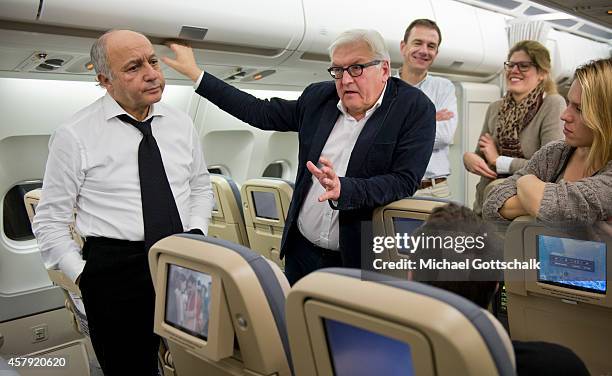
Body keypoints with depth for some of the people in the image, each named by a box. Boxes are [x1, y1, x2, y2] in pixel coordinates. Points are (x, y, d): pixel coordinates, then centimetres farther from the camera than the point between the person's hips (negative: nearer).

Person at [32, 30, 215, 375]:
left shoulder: (181, 124, 5)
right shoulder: (74, 136, -7)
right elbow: (50, 220, -1)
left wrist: (196, 234, 0)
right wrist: (83, 274, -6)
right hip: (115, 269, -3)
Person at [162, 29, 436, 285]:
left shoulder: (415, 108, -10)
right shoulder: (318, 97, 3)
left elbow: (404, 181, -17)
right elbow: (261, 113, 12)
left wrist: (343, 189, -33)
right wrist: (195, 73, 14)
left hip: (362, 258, -4)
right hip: (302, 250, 5)